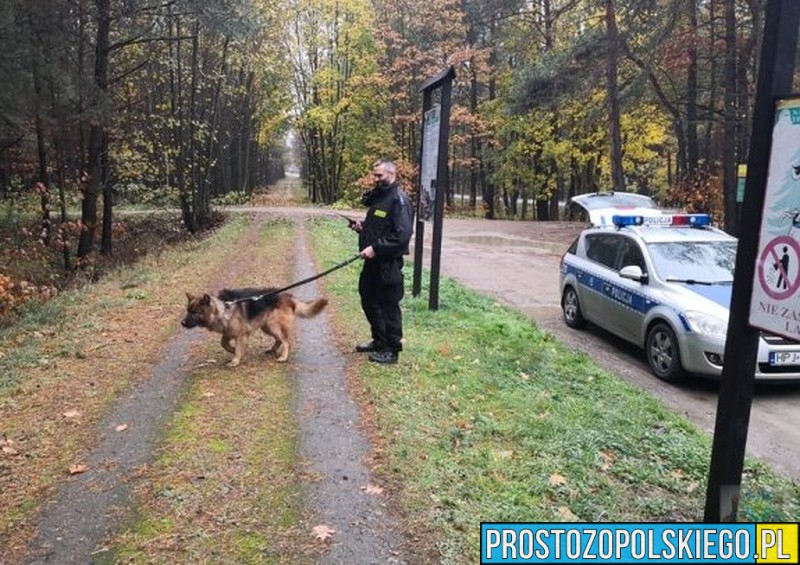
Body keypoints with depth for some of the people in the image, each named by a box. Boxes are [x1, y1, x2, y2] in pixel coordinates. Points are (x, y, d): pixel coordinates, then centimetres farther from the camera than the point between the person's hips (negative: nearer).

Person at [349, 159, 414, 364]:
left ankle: (391, 350, 11)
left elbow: (402, 234, -24)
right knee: (369, 301, 19)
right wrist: (362, 226, 7)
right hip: (373, 260, 10)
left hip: (388, 263, -10)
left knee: (389, 305, -1)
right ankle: (379, 341, 34)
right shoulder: (378, 197, 14)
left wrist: (376, 248, -25)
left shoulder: (399, 200, -15)